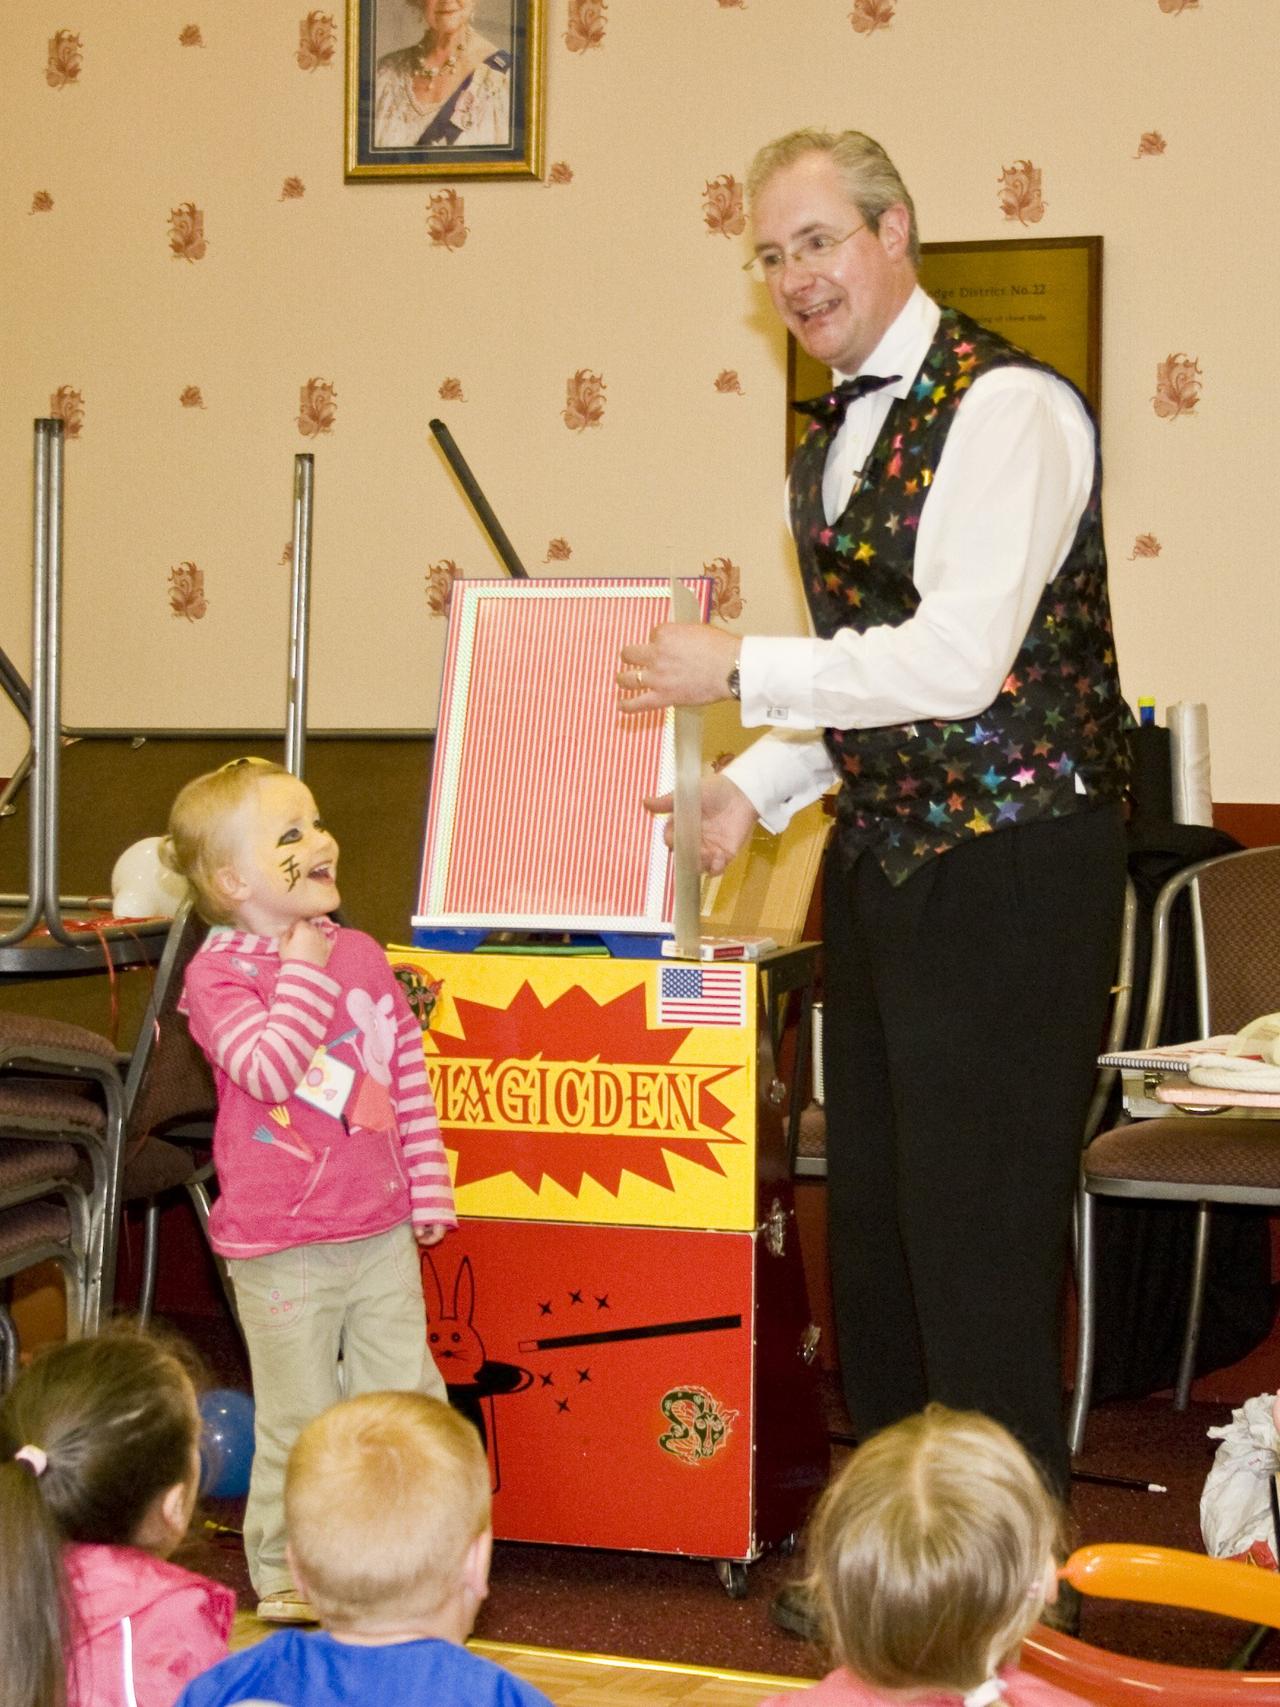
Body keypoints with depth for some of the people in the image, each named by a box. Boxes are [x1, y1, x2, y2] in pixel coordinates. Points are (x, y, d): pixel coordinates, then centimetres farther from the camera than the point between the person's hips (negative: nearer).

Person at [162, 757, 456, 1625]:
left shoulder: (362, 955, 6)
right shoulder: (217, 976, -11)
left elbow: (410, 1079, 12)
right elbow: (269, 1067, -28)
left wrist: (429, 1192, 12)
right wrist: (303, 967, -21)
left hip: (382, 1233, 5)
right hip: (281, 1249, -5)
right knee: (300, 1423, 3)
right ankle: (286, 1576, 18)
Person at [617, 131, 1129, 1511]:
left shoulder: (1005, 409, -14)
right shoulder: (832, 436, 14)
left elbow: (957, 661, -24)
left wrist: (739, 669, -17)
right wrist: (751, 786, 7)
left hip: (1009, 863, -9)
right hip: (881, 860, 9)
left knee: (979, 1227, -6)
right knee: (871, 1205, 14)